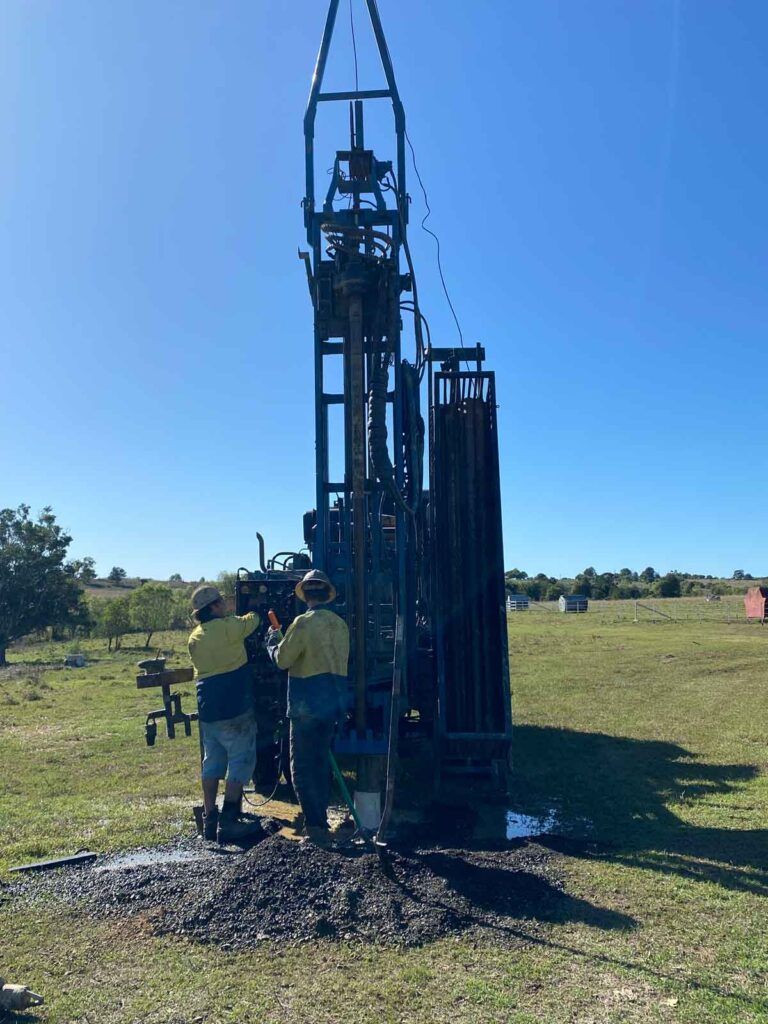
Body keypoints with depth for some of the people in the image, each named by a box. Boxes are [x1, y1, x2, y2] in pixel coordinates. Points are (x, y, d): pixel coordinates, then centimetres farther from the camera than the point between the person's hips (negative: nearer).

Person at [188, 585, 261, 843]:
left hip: (208, 709, 8)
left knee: (212, 762, 13)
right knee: (241, 761, -1)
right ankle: (228, 821, -3)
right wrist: (254, 614, 27)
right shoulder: (227, 627, -11)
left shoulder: (194, 638, 11)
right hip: (234, 708, -8)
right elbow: (252, 620, 5)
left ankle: (210, 820, 17)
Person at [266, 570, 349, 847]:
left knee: (302, 767, 2)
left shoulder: (304, 623, -15)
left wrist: (273, 639, 10)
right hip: (334, 702, 7)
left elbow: (282, 659, -10)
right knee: (321, 762, 19)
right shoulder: (340, 624, 5)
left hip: (307, 705, -7)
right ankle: (320, 819, 28)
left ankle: (317, 826, -2)